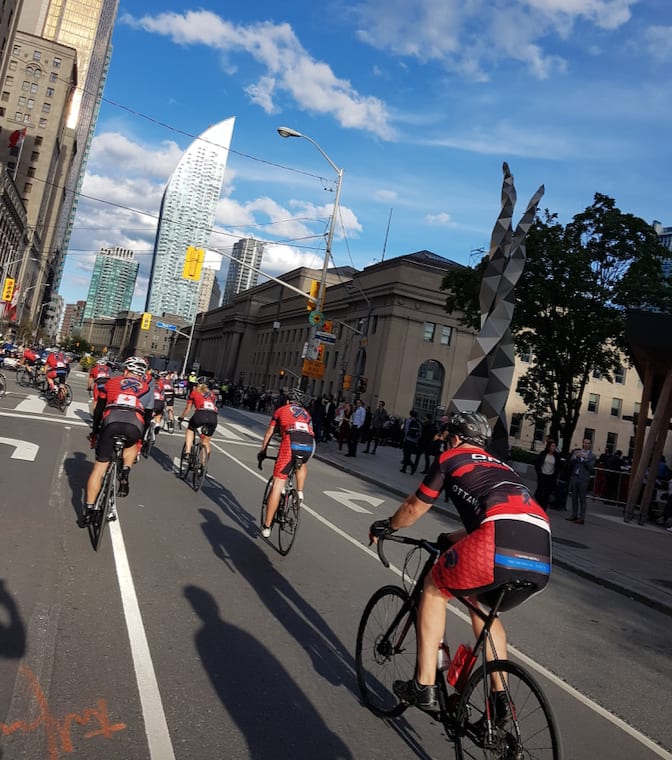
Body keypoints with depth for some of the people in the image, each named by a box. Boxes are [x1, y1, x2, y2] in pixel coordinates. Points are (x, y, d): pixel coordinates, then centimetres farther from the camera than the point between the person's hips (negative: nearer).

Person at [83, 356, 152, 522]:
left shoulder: (112, 382, 27)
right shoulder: (146, 388, 29)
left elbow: (98, 410, 32)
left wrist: (95, 431, 45)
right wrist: (142, 437, 47)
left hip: (112, 422, 0)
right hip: (134, 425, 0)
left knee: (99, 468, 13)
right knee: (131, 446, 37)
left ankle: (89, 510, 15)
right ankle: (125, 473, 12)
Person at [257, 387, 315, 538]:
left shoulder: (281, 410, 27)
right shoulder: (306, 414, 35)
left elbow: (269, 433, 33)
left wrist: (262, 451, 46)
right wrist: (302, 454, 50)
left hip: (290, 444, -3)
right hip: (309, 446, 3)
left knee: (277, 485, 2)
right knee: (302, 464, 41)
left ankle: (267, 527, 6)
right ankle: (300, 492, 25)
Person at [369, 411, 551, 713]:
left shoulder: (450, 458, 19)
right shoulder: (501, 467, 35)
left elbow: (414, 509, 26)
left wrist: (384, 527, 44)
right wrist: (451, 539, 61)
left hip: (501, 542, -6)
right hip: (541, 562, 6)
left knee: (435, 589, 19)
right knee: (481, 603, 32)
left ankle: (424, 687, 18)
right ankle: (500, 697, 31)